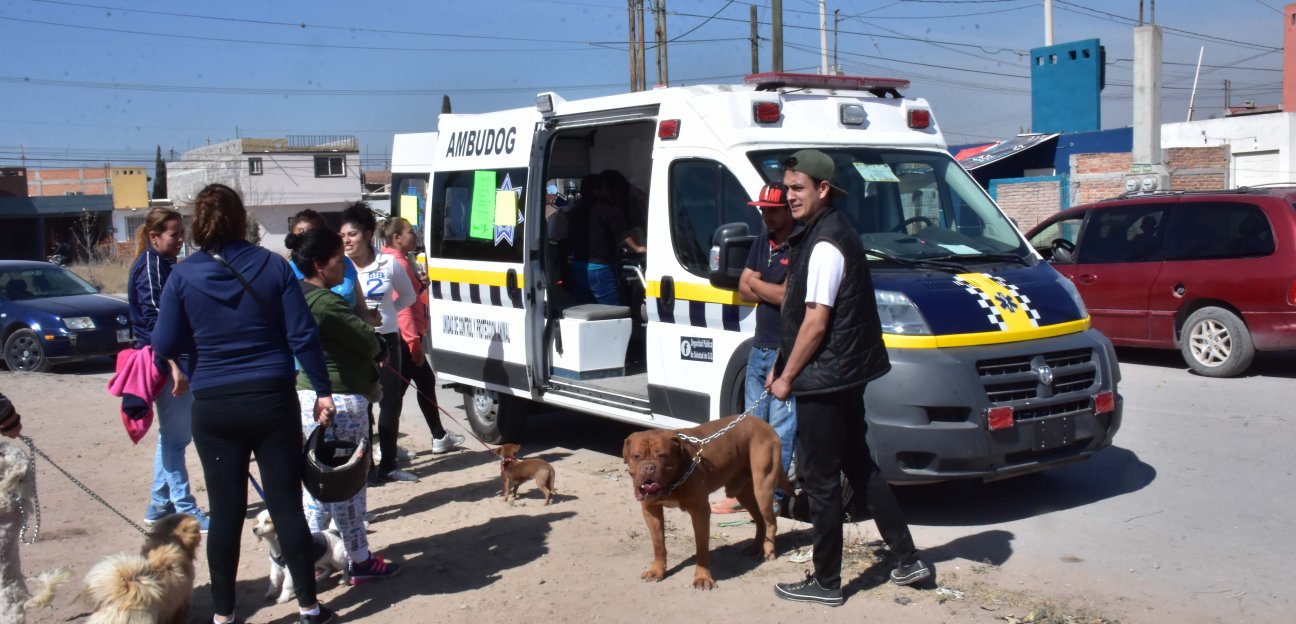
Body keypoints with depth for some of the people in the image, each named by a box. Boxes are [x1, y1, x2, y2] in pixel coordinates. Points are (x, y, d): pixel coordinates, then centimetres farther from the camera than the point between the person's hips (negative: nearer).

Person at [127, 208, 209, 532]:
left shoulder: (165, 264, 17)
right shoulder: (150, 266, -12)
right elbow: (153, 321, -20)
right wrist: (173, 365, -25)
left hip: (176, 362, 10)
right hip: (168, 364, -10)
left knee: (172, 436, 15)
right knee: (175, 437, -4)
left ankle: (159, 506, 23)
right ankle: (185, 510, 3)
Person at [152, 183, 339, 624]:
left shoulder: (183, 276, -3)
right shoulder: (272, 266, -3)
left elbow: (165, 346, 0)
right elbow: (302, 335, -5)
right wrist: (323, 391, 1)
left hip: (214, 406, 0)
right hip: (272, 399, 0)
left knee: (226, 510, 8)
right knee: (286, 504, 6)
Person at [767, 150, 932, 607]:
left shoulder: (823, 244, -18)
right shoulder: (831, 232, 14)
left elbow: (816, 322, -20)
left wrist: (787, 377, -11)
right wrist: (784, 366, 18)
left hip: (823, 379, -10)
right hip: (846, 375, 10)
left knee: (820, 479, 0)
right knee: (859, 466, 18)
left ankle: (825, 583, 11)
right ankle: (908, 560, 26)